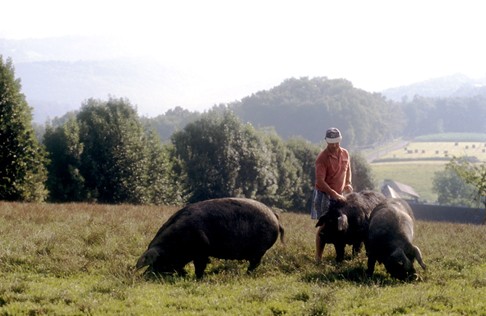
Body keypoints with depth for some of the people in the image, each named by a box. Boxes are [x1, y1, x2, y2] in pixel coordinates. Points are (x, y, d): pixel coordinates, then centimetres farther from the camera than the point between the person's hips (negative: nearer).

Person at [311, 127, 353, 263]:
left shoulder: (345, 154, 3)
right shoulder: (322, 158, -17)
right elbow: (320, 181, -22)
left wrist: (348, 183, 4)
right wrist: (334, 194, -29)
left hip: (340, 195, 6)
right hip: (324, 195, -6)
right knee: (324, 226, -8)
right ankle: (318, 258, -5)